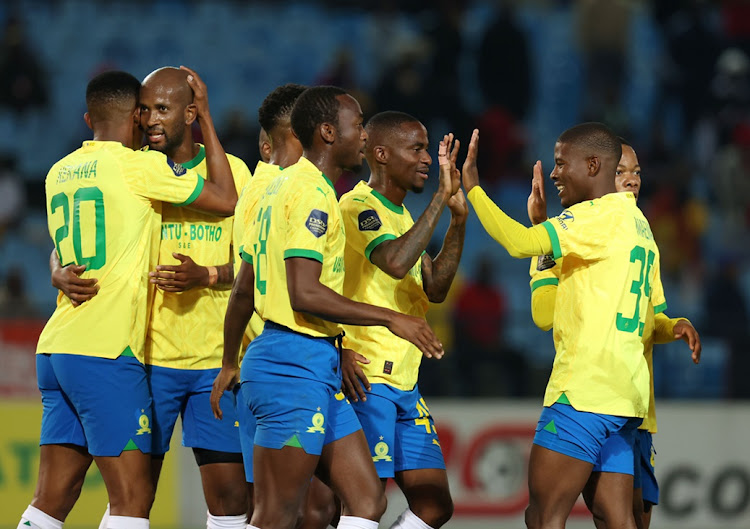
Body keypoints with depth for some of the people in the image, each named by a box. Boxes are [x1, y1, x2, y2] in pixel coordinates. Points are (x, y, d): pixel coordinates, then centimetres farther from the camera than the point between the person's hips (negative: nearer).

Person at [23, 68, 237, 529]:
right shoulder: (138, 166, -7)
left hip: (56, 350, 8)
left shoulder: (60, 173, 14)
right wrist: (206, 116, 8)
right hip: (105, 352, -8)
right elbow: (226, 201, 2)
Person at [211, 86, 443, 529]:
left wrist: (229, 365, 31)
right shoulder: (312, 195, -13)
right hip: (296, 363, -10)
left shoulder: (285, 187, 18)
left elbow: (243, 291, 23)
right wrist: (390, 319, -17)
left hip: (317, 369, 10)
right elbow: (304, 293, -23)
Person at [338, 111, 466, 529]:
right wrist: (440, 198, -23)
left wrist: (458, 220, 1)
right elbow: (394, 263, -28)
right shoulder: (359, 206, -9)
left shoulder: (401, 215, 20)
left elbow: (434, 289, 11)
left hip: (404, 384, 9)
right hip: (365, 380, -9)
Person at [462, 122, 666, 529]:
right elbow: (656, 317, 24)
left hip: (583, 389, -9)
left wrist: (472, 187, -14)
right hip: (627, 395, 9)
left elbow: (522, 243, -23)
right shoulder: (637, 222, 20)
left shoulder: (598, 216, -9)